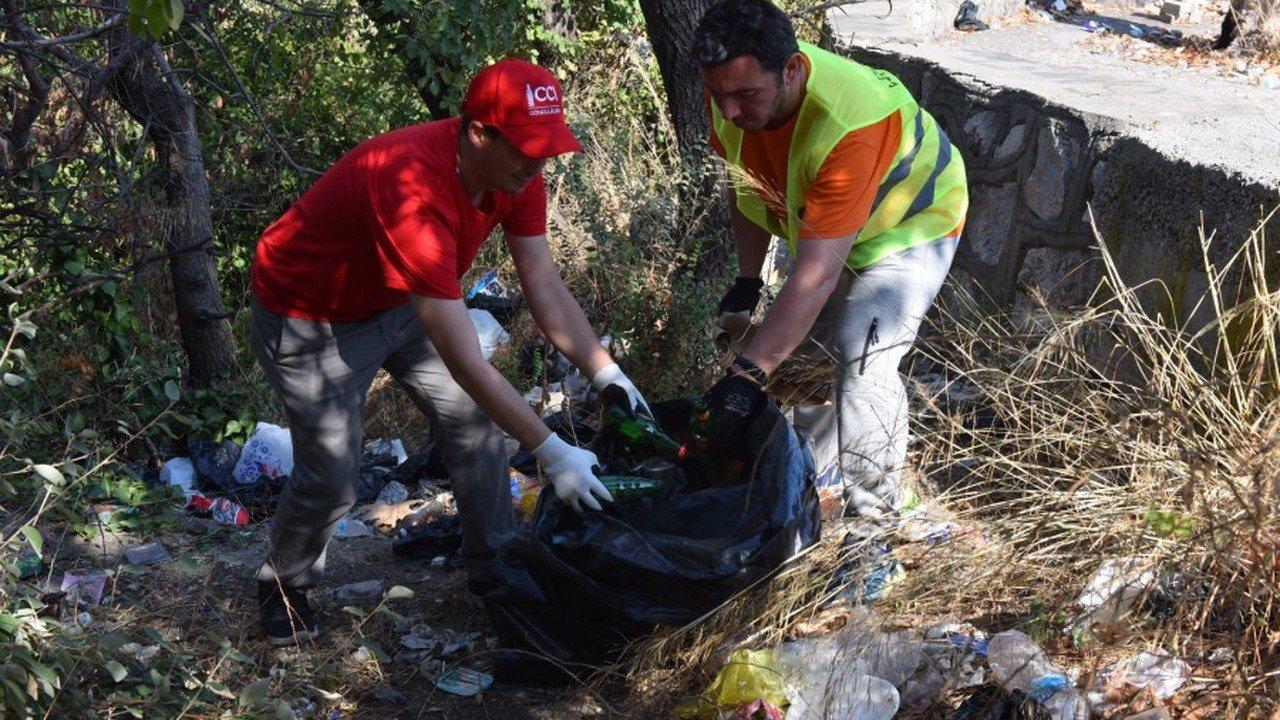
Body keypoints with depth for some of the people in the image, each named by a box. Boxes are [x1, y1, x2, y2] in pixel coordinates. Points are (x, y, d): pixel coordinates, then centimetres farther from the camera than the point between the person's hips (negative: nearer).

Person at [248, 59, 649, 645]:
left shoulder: (516, 175, -17)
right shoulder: (414, 192, -42)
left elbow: (546, 289, -9)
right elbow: (464, 360, -41)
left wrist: (606, 373, -20)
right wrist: (553, 454, -38)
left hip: (396, 301, 8)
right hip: (308, 320, -8)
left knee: (472, 418, 3)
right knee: (331, 475, -6)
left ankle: (494, 567, 20)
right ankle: (284, 585, 23)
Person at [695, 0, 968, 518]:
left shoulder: (849, 126, -45)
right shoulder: (732, 93, -22)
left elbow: (816, 275, -45)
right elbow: (748, 186, 1)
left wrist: (748, 374, -46)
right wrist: (747, 281, -1)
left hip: (912, 223, -8)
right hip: (820, 224, 8)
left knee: (863, 361, -22)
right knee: (804, 350, 13)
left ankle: (870, 514, -9)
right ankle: (815, 488, 32)